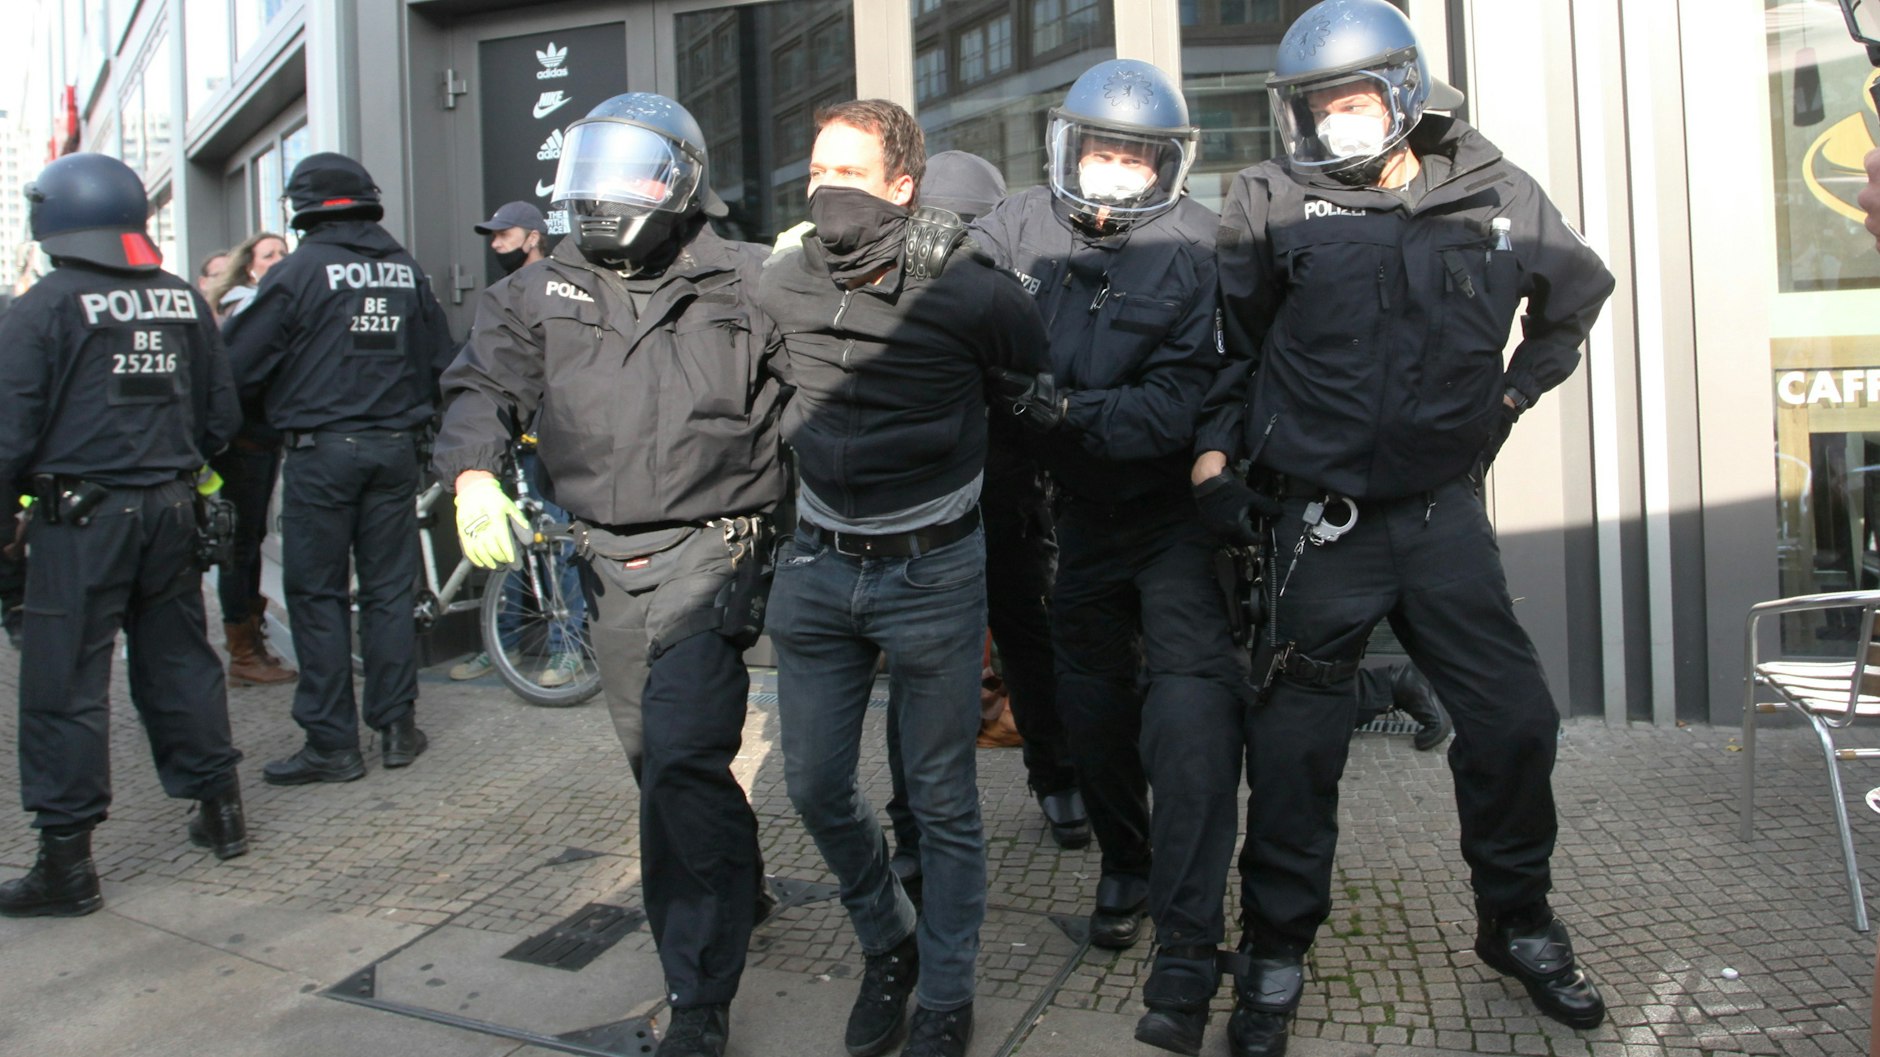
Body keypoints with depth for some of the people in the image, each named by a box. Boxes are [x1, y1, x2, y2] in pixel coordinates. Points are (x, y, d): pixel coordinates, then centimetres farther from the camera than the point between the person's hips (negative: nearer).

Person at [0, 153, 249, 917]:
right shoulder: (184, 300, 5)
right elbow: (222, 413, 10)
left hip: (81, 517, -5)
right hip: (171, 510, 5)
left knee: (66, 684, 2)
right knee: (178, 659, 17)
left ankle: (66, 864, 9)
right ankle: (220, 810, 26)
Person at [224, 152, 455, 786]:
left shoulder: (297, 272, -8)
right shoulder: (408, 271, 6)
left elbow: (241, 365, -7)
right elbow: (439, 360, 12)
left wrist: (273, 407, 12)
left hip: (321, 450, -4)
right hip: (395, 448, 4)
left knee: (317, 596, 3)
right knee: (390, 588, 11)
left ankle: (332, 744, 6)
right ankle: (397, 727, 15)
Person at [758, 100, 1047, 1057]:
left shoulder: (965, 294, -15)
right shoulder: (782, 286, -1)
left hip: (931, 574, -4)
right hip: (816, 568, 5)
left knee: (942, 800, 6)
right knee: (815, 788, 10)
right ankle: (886, 948, 35)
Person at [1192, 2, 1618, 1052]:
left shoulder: (1497, 196, 2)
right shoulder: (1274, 204, -3)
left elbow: (1579, 292, 19)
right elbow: (1229, 336, 4)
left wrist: (1511, 395, 12)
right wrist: (1214, 450, -5)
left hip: (1444, 508, 3)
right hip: (1319, 519, -2)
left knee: (1515, 720, 6)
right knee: (1295, 746, 1)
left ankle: (1519, 923, 30)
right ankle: (1276, 955, 18)